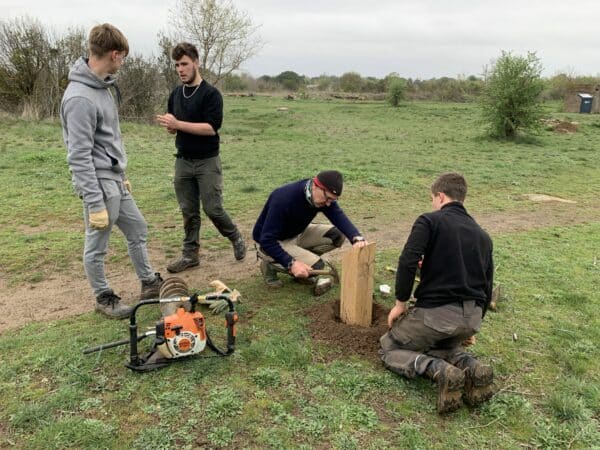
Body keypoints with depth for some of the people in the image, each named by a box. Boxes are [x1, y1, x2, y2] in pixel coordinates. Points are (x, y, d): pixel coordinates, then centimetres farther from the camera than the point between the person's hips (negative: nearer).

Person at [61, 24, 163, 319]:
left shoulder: (102, 86, 8)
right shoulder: (80, 98, -22)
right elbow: (79, 157, -23)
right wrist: (95, 203, -23)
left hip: (115, 181, 10)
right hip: (100, 185, -10)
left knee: (137, 230, 19)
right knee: (97, 247, 8)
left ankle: (149, 283, 33)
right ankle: (103, 298, 25)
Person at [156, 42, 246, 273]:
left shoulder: (211, 93, -11)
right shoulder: (175, 94, 10)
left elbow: (211, 127, -21)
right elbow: (174, 128, 14)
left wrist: (178, 124, -23)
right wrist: (169, 125, -10)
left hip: (207, 162, -5)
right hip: (183, 161, 5)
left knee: (213, 208, -4)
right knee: (189, 210, 8)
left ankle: (236, 238, 21)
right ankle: (190, 253, 18)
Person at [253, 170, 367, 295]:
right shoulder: (284, 198, -34)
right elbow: (267, 240, -33)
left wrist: (356, 238, -45)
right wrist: (291, 263, -40)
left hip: (296, 234, 7)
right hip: (272, 243, -7)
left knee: (337, 235, -9)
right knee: (316, 266, -24)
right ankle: (271, 265, -2)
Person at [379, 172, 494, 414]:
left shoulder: (429, 221, -4)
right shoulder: (483, 235, 16)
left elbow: (407, 262, -17)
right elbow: (487, 287, 20)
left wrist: (400, 303, -4)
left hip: (436, 312, -6)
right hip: (472, 317, 7)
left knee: (389, 348, 14)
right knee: (444, 345, 36)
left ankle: (438, 370, -14)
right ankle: (470, 366, 2)